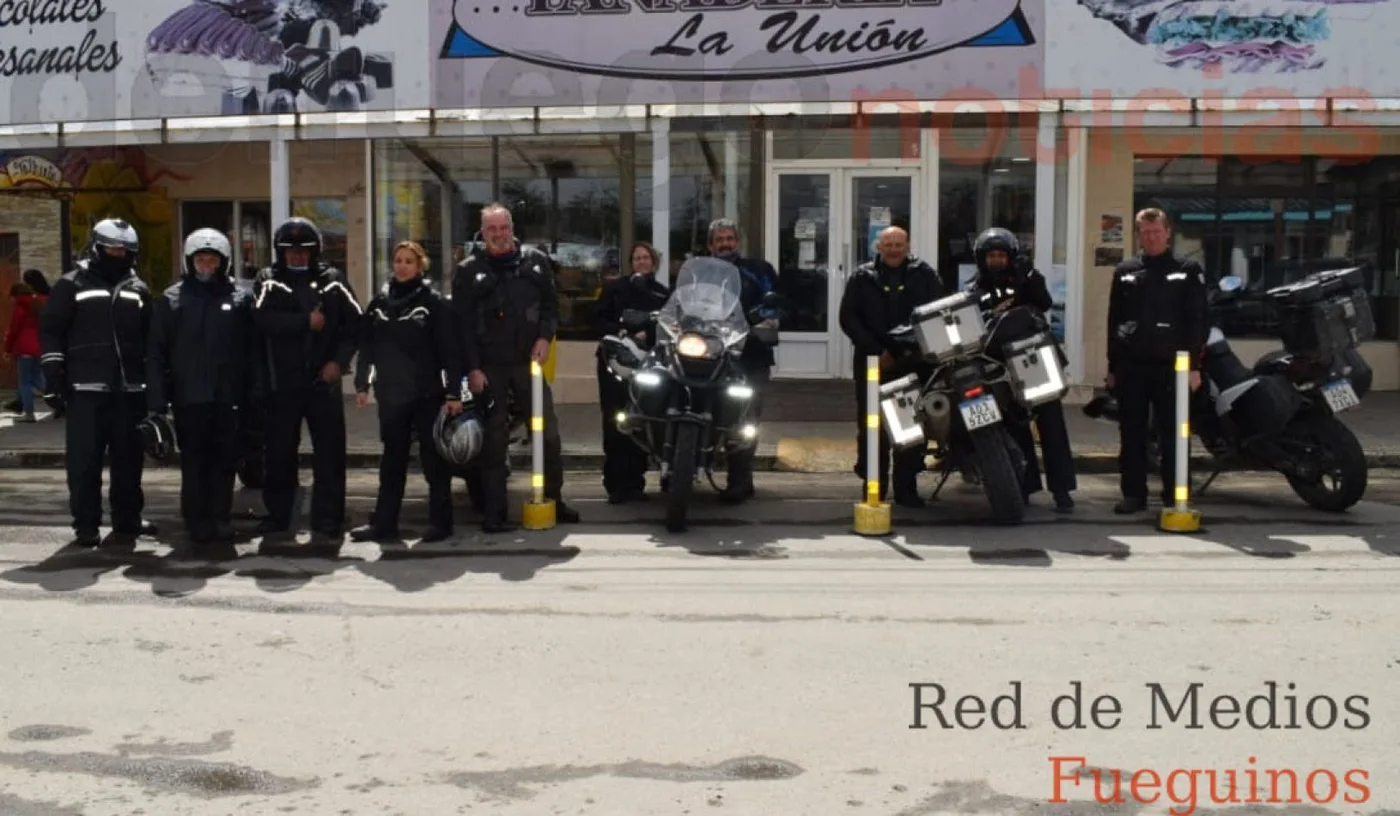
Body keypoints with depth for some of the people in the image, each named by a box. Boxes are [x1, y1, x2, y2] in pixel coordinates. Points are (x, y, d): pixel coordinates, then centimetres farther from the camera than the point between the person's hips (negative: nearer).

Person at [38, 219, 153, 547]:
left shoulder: (138, 290, 15)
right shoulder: (72, 285, 4)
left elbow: (151, 340, 19)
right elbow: (51, 332, 0)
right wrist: (53, 379, -8)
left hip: (129, 390, 3)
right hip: (86, 389, -3)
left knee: (129, 459, 8)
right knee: (84, 460, -2)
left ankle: (127, 522, 18)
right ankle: (86, 525, 5)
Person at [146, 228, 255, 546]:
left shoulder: (241, 298, 6)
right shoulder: (171, 300, 5)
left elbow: (251, 350, 3)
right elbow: (157, 353, 1)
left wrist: (253, 396, -3)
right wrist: (157, 400, -6)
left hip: (227, 395, 1)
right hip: (189, 396, -1)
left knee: (224, 460, 6)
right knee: (194, 461, 3)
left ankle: (220, 520, 15)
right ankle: (197, 522, 10)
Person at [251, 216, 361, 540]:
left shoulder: (332, 281, 6)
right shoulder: (268, 282, 4)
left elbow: (356, 321, 1)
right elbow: (263, 319, -15)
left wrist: (339, 360, -8)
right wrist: (307, 322, -15)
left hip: (323, 380, 0)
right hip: (282, 382, 0)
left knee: (329, 451, 1)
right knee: (279, 452, 6)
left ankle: (327, 517, 9)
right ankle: (277, 514, 18)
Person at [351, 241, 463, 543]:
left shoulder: (433, 301, -4)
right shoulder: (380, 301, 9)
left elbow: (449, 349, -8)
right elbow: (367, 346, 12)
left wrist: (454, 393, -12)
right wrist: (362, 384, 7)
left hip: (427, 393, -4)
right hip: (391, 394, 4)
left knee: (433, 457, 3)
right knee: (392, 460, 10)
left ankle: (441, 521, 10)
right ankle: (384, 522, 16)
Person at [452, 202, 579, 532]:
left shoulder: (535, 261, 7)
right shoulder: (469, 270, 1)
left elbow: (550, 304, 11)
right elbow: (462, 323, -3)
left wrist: (544, 337, -6)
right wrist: (472, 367, -10)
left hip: (528, 360, 2)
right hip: (489, 366, -2)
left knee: (548, 431, 4)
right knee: (494, 439, 2)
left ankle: (553, 500, 18)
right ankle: (493, 512, 6)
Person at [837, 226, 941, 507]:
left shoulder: (924, 275, 7)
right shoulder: (863, 277, 7)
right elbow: (848, 318, 0)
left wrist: (899, 352, -12)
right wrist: (876, 352, -11)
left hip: (913, 362, 0)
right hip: (871, 362, 0)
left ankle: (906, 488, 8)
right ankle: (872, 488, 6)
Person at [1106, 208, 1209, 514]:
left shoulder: (1188, 271, 5)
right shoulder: (1125, 272, 13)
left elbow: (1198, 320, 1)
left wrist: (1194, 365, -7)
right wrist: (1113, 366, 10)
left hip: (1171, 365, -3)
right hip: (1131, 365, 3)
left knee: (1173, 434, 1)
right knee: (1132, 434, 5)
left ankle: (1175, 495, 7)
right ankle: (1133, 493, 11)